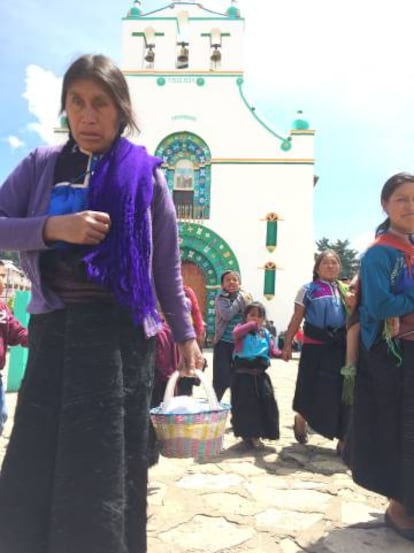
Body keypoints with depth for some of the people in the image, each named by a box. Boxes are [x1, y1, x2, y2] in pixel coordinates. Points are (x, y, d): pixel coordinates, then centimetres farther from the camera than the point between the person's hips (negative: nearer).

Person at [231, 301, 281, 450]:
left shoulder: (266, 333, 12)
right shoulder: (243, 329, 0)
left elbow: (272, 351, 7)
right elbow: (236, 333, -25)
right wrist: (251, 324, -23)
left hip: (260, 374, 5)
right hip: (243, 374, -5)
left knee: (266, 402, 6)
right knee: (245, 404, -1)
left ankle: (255, 435, 21)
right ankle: (247, 434, 14)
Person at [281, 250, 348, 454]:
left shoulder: (345, 290, 11)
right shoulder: (308, 289, 1)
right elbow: (296, 319, -1)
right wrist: (287, 344, -5)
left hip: (341, 346, 3)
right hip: (315, 346, -3)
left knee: (342, 390, 2)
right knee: (309, 389, 7)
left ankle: (343, 439, 13)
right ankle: (300, 421, 37)